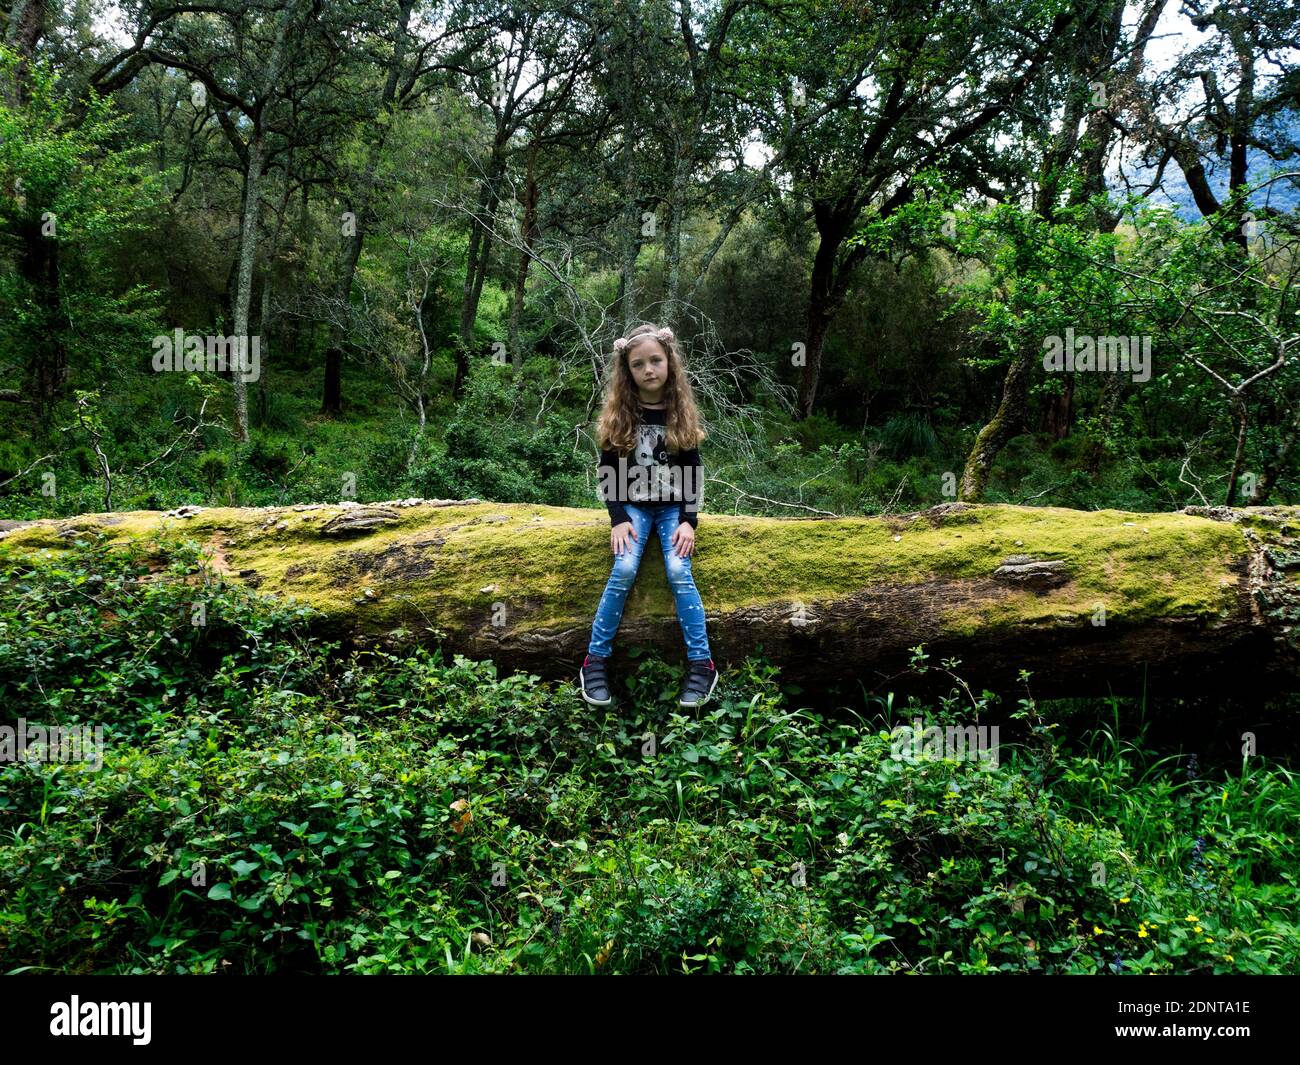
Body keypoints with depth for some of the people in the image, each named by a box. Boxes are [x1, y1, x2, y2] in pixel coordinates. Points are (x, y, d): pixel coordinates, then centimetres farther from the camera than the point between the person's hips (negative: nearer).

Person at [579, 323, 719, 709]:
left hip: (672, 507, 0)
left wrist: (688, 520, -11)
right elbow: (607, 472, -1)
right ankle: (596, 660, -15)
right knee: (624, 570, -24)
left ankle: (701, 664, -17)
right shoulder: (618, 414, -2)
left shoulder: (681, 413, 0)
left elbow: (691, 473, 1)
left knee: (679, 572, -22)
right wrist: (618, 519, -14)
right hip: (632, 506, 0)